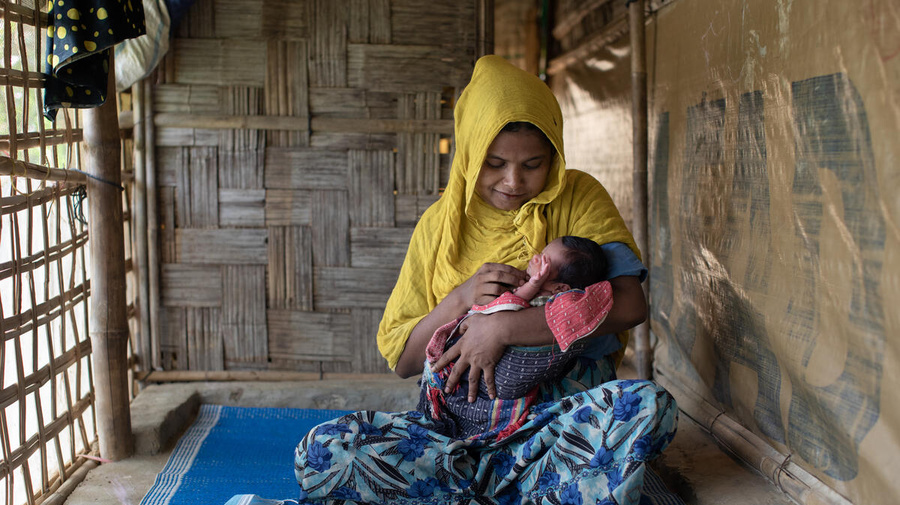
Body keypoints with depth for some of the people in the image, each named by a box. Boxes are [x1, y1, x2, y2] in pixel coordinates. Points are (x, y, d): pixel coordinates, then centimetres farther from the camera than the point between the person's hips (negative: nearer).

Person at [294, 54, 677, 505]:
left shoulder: (579, 198, 3)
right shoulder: (439, 224, 9)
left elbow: (629, 304, -14)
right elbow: (401, 359, 8)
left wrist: (501, 326, -17)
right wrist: (460, 300, -10)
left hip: (566, 408, -2)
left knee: (649, 407, -35)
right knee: (320, 454, -23)